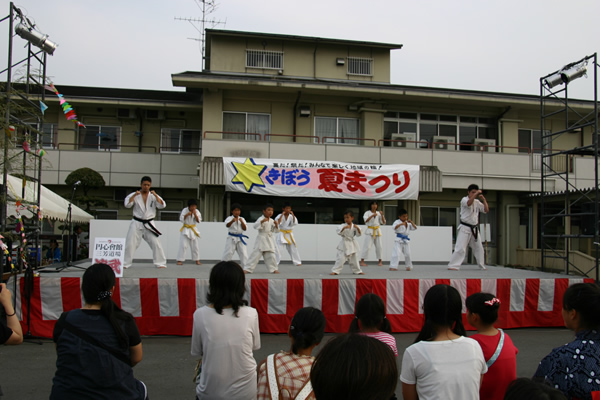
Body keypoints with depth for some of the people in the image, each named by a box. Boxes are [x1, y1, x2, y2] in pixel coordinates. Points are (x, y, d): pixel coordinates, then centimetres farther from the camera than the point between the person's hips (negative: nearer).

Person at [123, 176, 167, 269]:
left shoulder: (154, 196, 4)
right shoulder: (134, 195, 2)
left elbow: (162, 206, -7)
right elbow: (127, 205, -10)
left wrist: (155, 195, -17)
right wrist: (135, 195, -19)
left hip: (148, 224, 1)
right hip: (137, 224, 0)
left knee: (156, 243, -5)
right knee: (130, 244, 0)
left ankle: (161, 263, 2)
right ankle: (125, 263, 11)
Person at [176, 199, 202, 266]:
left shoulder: (197, 211, -2)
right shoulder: (185, 210, -10)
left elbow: (198, 221, -6)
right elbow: (181, 220, -13)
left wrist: (195, 214, -19)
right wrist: (187, 214, -24)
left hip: (193, 230, 3)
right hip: (185, 230, -3)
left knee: (195, 246, 7)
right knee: (183, 245, -10)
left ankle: (197, 260, 17)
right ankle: (180, 260, -5)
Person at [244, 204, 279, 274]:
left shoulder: (271, 221, 10)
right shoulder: (261, 219, -8)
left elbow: (274, 230, 14)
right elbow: (255, 226, -22)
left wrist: (276, 225, -5)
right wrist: (262, 221, -35)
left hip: (269, 240, 6)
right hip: (261, 239, -6)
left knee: (271, 255, 10)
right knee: (256, 254, -8)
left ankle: (274, 269, 22)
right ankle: (247, 269, -4)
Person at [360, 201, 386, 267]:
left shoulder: (378, 213, 7)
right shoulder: (367, 213, -2)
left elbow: (383, 222, 4)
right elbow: (366, 220, -20)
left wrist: (382, 215, -10)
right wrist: (372, 215, -30)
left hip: (377, 231, 4)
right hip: (370, 231, -4)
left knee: (379, 246, 5)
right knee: (367, 246, -10)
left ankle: (380, 261, 18)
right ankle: (362, 261, -6)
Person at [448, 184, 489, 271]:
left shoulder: (477, 202, 10)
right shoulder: (464, 200, -8)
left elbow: (486, 210, 7)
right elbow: (469, 203, -31)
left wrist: (484, 200, -2)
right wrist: (476, 193, -27)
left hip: (474, 229, 7)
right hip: (465, 228, -7)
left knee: (479, 248, 15)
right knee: (460, 248, -14)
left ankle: (482, 266, 30)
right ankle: (453, 266, -13)